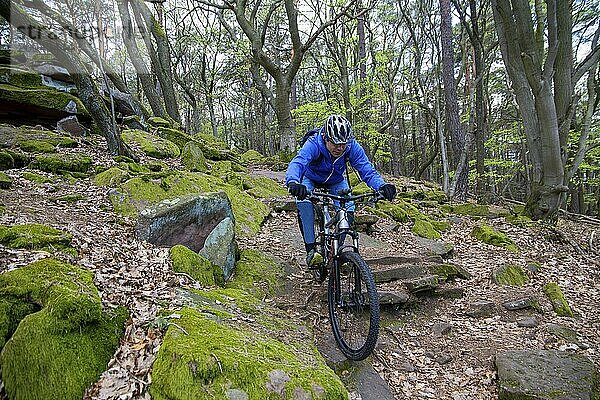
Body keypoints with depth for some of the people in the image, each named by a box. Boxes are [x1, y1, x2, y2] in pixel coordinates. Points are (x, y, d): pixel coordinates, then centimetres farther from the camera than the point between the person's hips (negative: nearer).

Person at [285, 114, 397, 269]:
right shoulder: (313, 144, -38)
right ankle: (311, 249, -29)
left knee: (348, 212, -21)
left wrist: (382, 186, -54)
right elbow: (297, 162, -54)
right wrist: (293, 183, -76)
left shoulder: (352, 147, -30)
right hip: (311, 179, -2)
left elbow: (367, 169, -34)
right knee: (304, 200, -34)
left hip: (336, 181, 2)